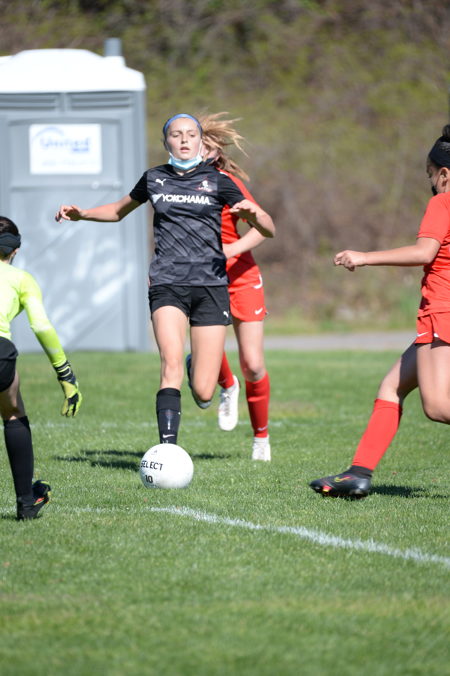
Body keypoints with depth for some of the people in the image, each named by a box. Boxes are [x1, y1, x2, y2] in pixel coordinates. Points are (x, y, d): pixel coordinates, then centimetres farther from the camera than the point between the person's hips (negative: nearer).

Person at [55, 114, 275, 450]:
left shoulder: (217, 182, 5)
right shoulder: (154, 179, 11)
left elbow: (269, 230, 3)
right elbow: (119, 210, 31)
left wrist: (253, 213, -19)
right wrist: (81, 213, 15)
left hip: (210, 286, -1)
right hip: (167, 285, 1)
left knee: (203, 394, -5)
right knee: (172, 365, -25)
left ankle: (200, 374, 33)